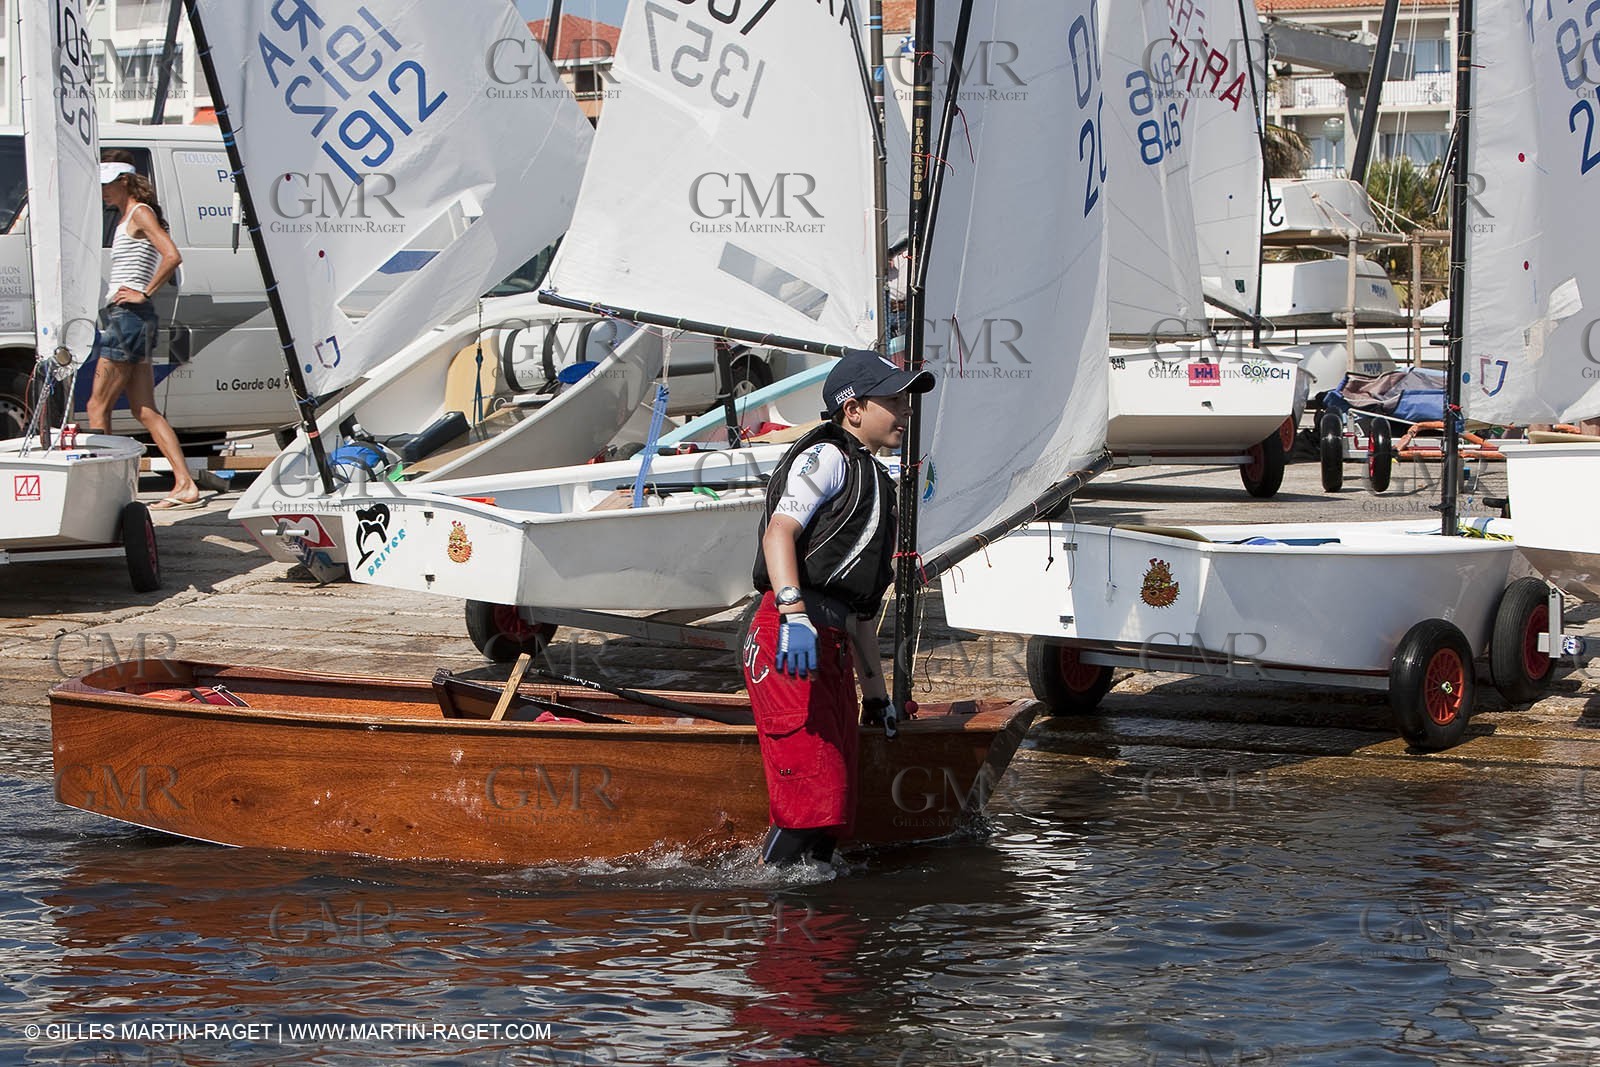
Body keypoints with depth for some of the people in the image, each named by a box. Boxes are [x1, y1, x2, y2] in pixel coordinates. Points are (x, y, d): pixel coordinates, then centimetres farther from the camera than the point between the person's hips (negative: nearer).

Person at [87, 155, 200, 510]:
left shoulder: (140, 213, -8)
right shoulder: (125, 218, 20)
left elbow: (172, 257, -21)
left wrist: (144, 294, -17)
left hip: (128, 318, -10)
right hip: (119, 318, 10)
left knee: (98, 406, -6)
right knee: (145, 410, 5)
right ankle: (185, 485, -1)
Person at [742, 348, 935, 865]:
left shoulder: (874, 480, 29)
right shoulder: (827, 456, 0)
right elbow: (779, 532, -17)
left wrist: (876, 692, 28)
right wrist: (793, 613, -32)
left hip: (833, 648, 10)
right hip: (790, 642, -10)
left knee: (836, 813, 6)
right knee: (813, 800, -16)